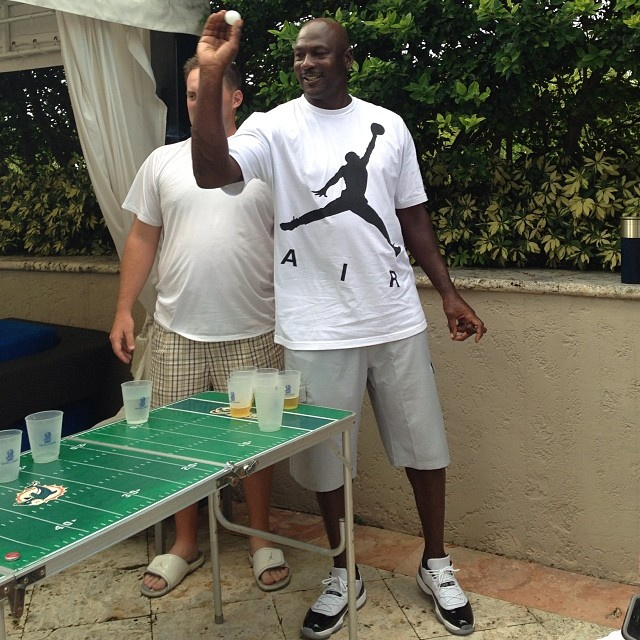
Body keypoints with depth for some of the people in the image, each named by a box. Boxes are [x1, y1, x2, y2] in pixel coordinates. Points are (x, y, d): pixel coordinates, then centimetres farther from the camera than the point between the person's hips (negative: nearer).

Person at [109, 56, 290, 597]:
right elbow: (142, 239, 9)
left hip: (252, 333, -2)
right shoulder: (163, 162, 7)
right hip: (177, 331, 2)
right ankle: (185, 544, 27)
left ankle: (262, 539, 27)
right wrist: (124, 310, 3)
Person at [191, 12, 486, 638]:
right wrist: (211, 74, -29)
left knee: (424, 446, 12)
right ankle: (343, 575, 32)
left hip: (397, 319, 3)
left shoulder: (388, 125, 7)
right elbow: (210, 171, -22)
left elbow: (412, 216, 12)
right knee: (327, 458, 10)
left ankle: (436, 564, 34)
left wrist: (449, 293, 8)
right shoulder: (275, 127, -3)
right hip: (316, 328, -2)